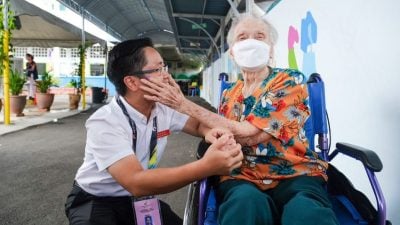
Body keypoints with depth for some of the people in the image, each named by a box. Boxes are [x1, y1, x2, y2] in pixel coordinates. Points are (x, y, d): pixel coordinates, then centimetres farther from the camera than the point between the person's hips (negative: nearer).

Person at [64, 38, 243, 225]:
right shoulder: (105, 123, -28)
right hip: (95, 201, -5)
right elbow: (136, 183, -37)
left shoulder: (164, 111, -7)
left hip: (136, 199, 6)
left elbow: (198, 125, 4)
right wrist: (206, 167, -45)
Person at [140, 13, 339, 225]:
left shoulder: (290, 81, -5)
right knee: (246, 201, -34)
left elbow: (249, 134, -16)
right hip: (242, 177, 3)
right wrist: (214, 134, -12)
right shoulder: (229, 95, 11)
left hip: (294, 174, -2)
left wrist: (183, 104, -12)